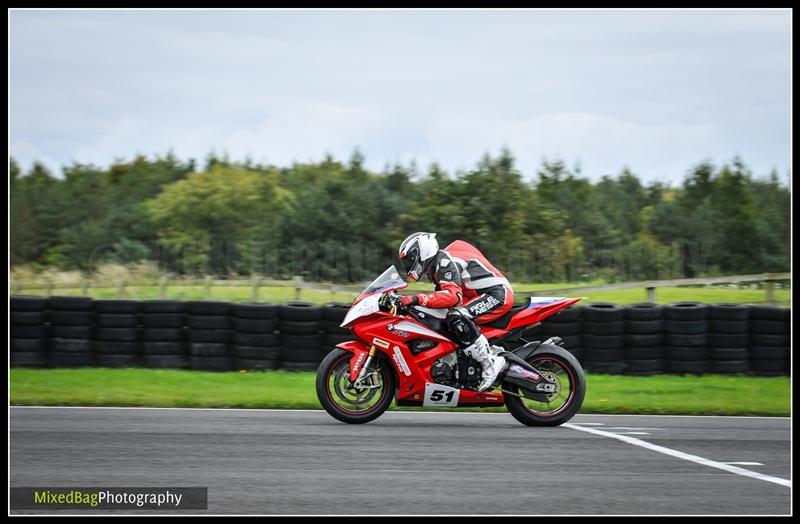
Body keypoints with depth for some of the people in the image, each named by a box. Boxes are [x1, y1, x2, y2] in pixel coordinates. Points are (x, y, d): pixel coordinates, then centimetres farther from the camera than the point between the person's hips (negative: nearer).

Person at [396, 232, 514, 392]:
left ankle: (491, 362, -28)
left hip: (498, 294, -11)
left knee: (455, 318, -30)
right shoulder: (437, 266, 18)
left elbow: (453, 295, -29)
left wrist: (419, 299, -36)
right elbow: (443, 296, 21)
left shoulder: (445, 261, -15)